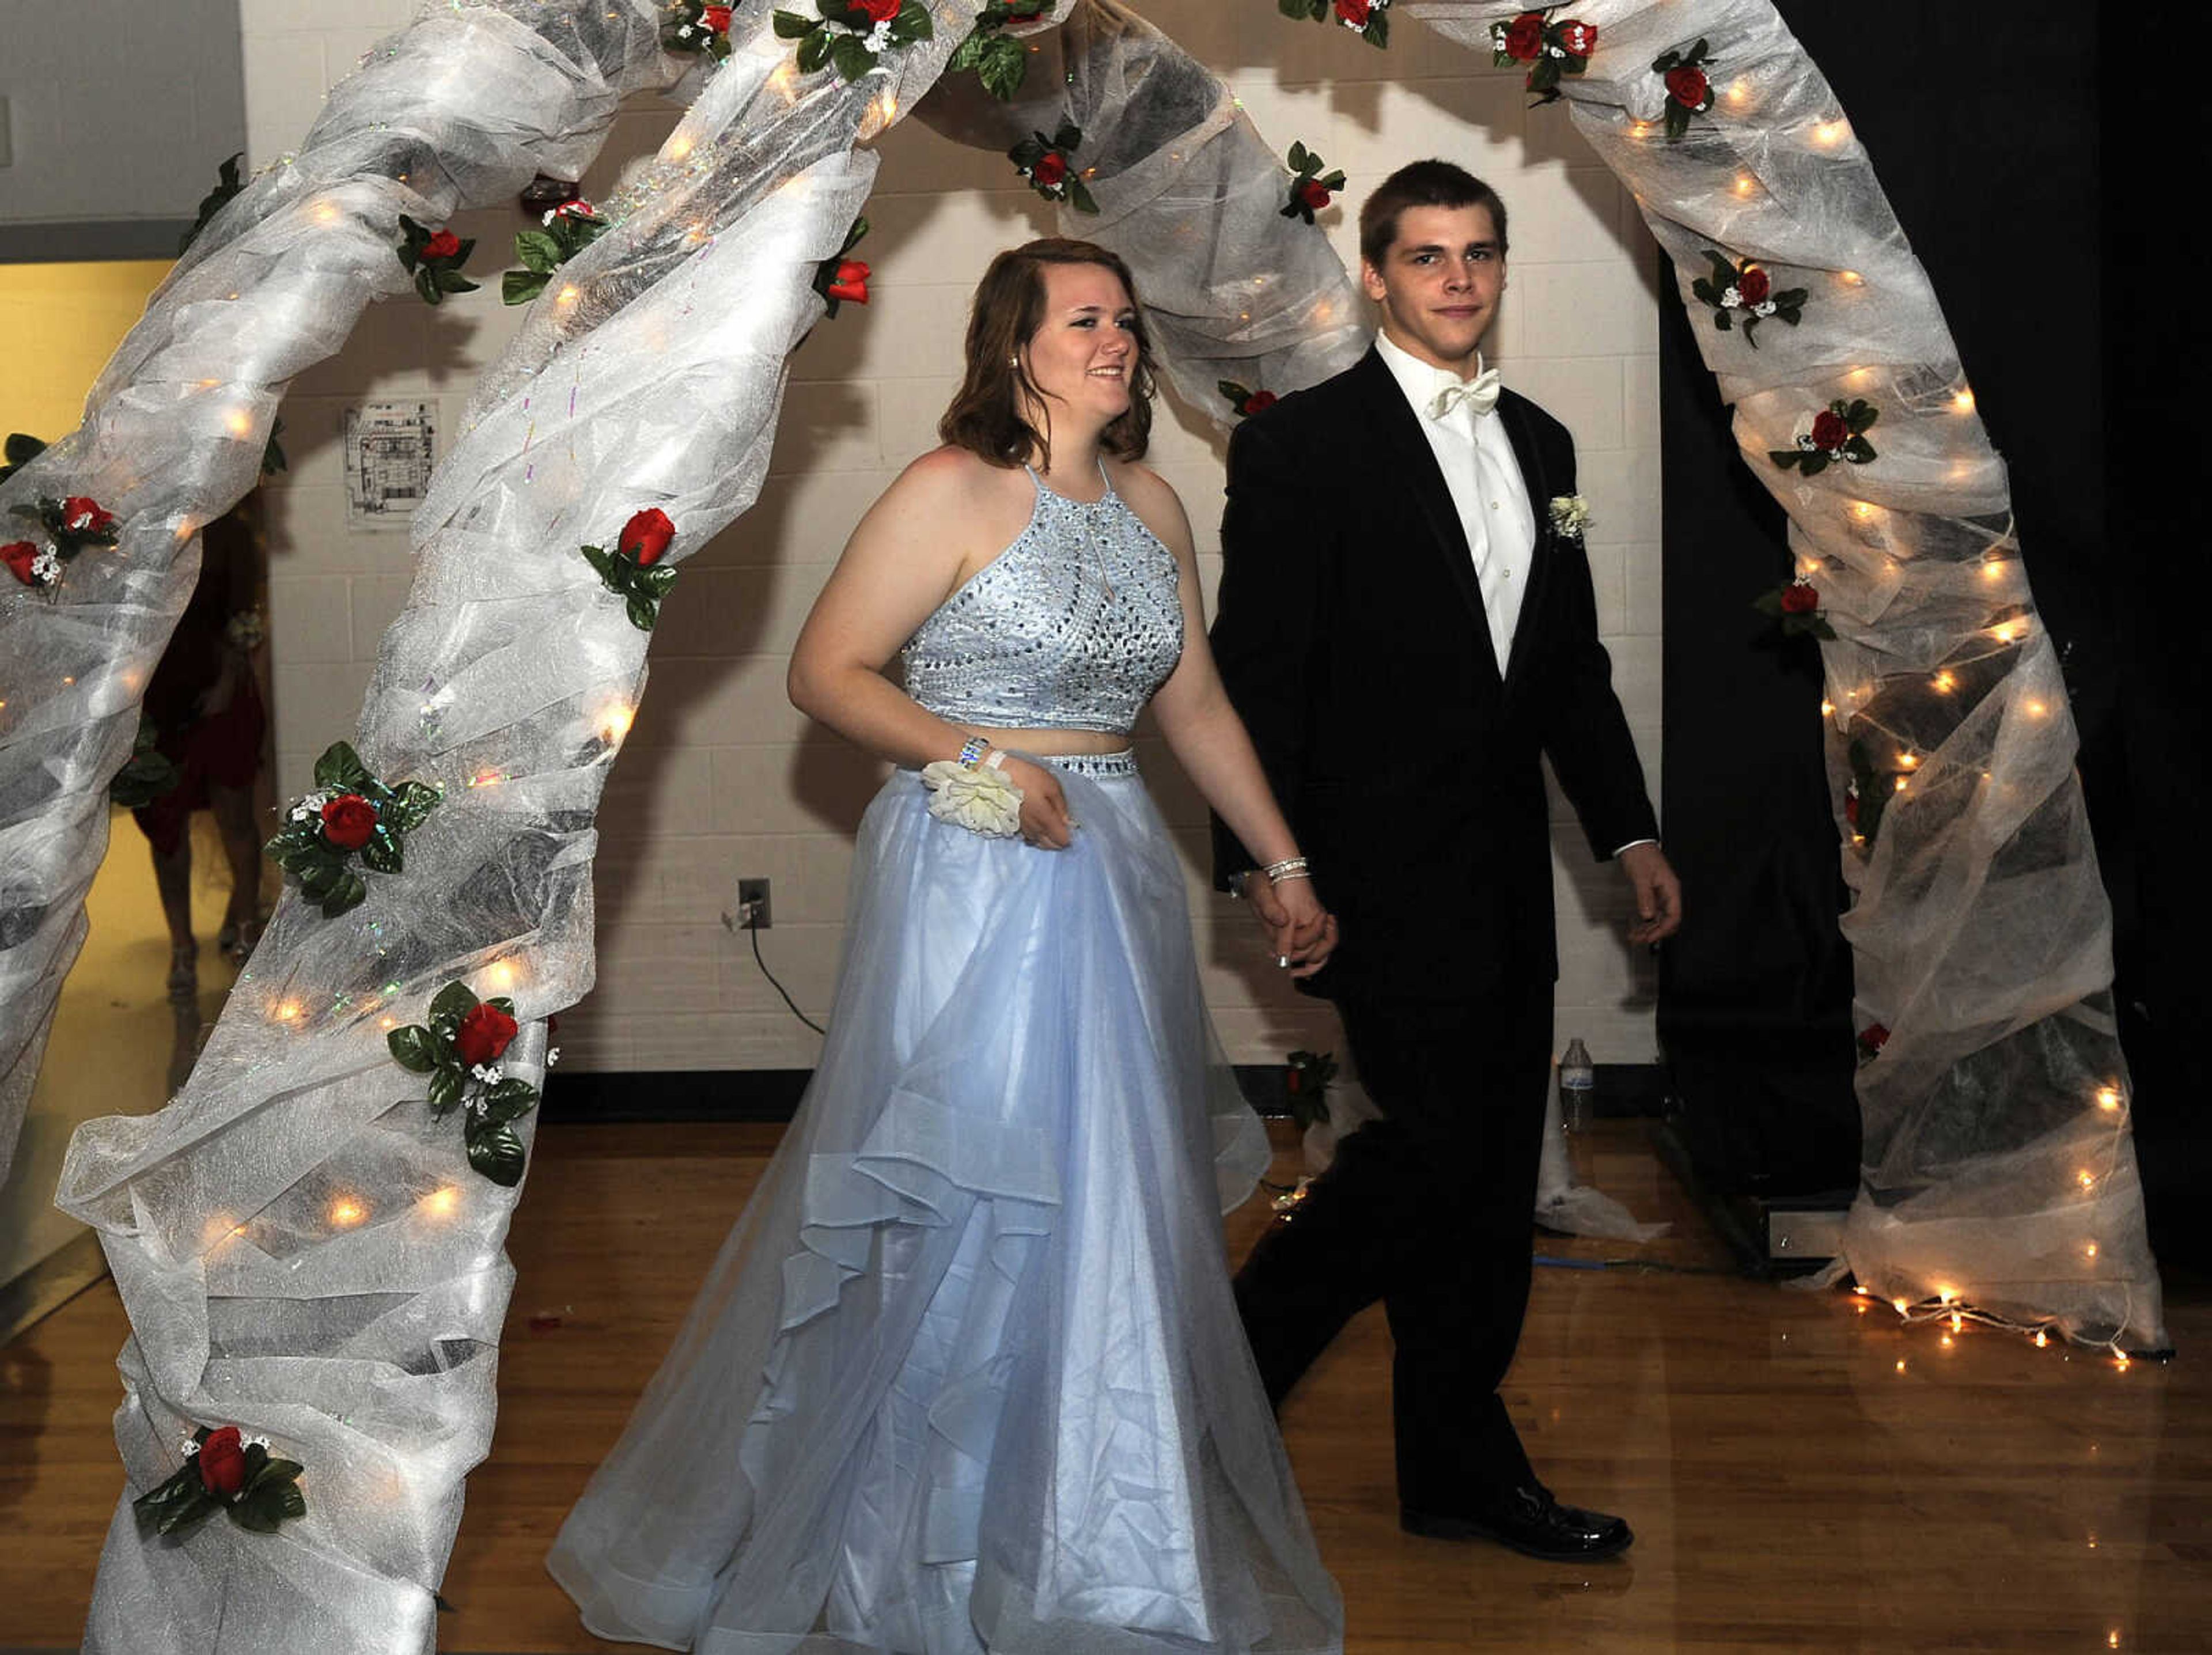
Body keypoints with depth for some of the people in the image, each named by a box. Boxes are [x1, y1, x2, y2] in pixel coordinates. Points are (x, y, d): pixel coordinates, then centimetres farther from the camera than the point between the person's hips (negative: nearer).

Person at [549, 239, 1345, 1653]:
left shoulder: (1154, 508, 10)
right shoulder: (954, 492, -9)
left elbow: (1196, 707, 16)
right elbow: (826, 670, -9)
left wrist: (1287, 866, 16)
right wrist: (979, 762, -18)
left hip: (1114, 879, 6)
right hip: (969, 883, -6)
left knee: (1112, 1207, 11)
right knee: (962, 1206, -1)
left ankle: (1089, 1537, 27)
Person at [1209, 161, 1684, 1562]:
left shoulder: (1539, 444, 14)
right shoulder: (1302, 446, -7)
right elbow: (1257, 672, -11)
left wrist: (1630, 830, 13)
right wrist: (1265, 868, -17)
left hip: (1507, 873, 7)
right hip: (1386, 869, -7)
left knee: (1495, 1176, 10)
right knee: (1435, 1144, -10)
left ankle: (1462, 1475, 21)